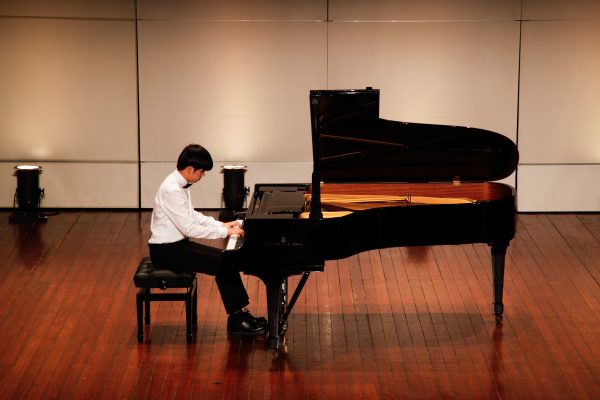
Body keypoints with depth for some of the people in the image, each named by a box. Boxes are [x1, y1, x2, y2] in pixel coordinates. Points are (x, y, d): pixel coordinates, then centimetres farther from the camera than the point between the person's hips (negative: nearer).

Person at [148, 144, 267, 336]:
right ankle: (236, 320, -5)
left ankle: (241, 313, 6)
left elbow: (192, 216, 19)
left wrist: (222, 225, 9)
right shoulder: (172, 190, -24)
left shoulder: (179, 184, 7)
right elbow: (189, 228, -25)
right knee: (221, 265, -15)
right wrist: (225, 231, -18)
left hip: (177, 243, 10)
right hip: (166, 250, -10)